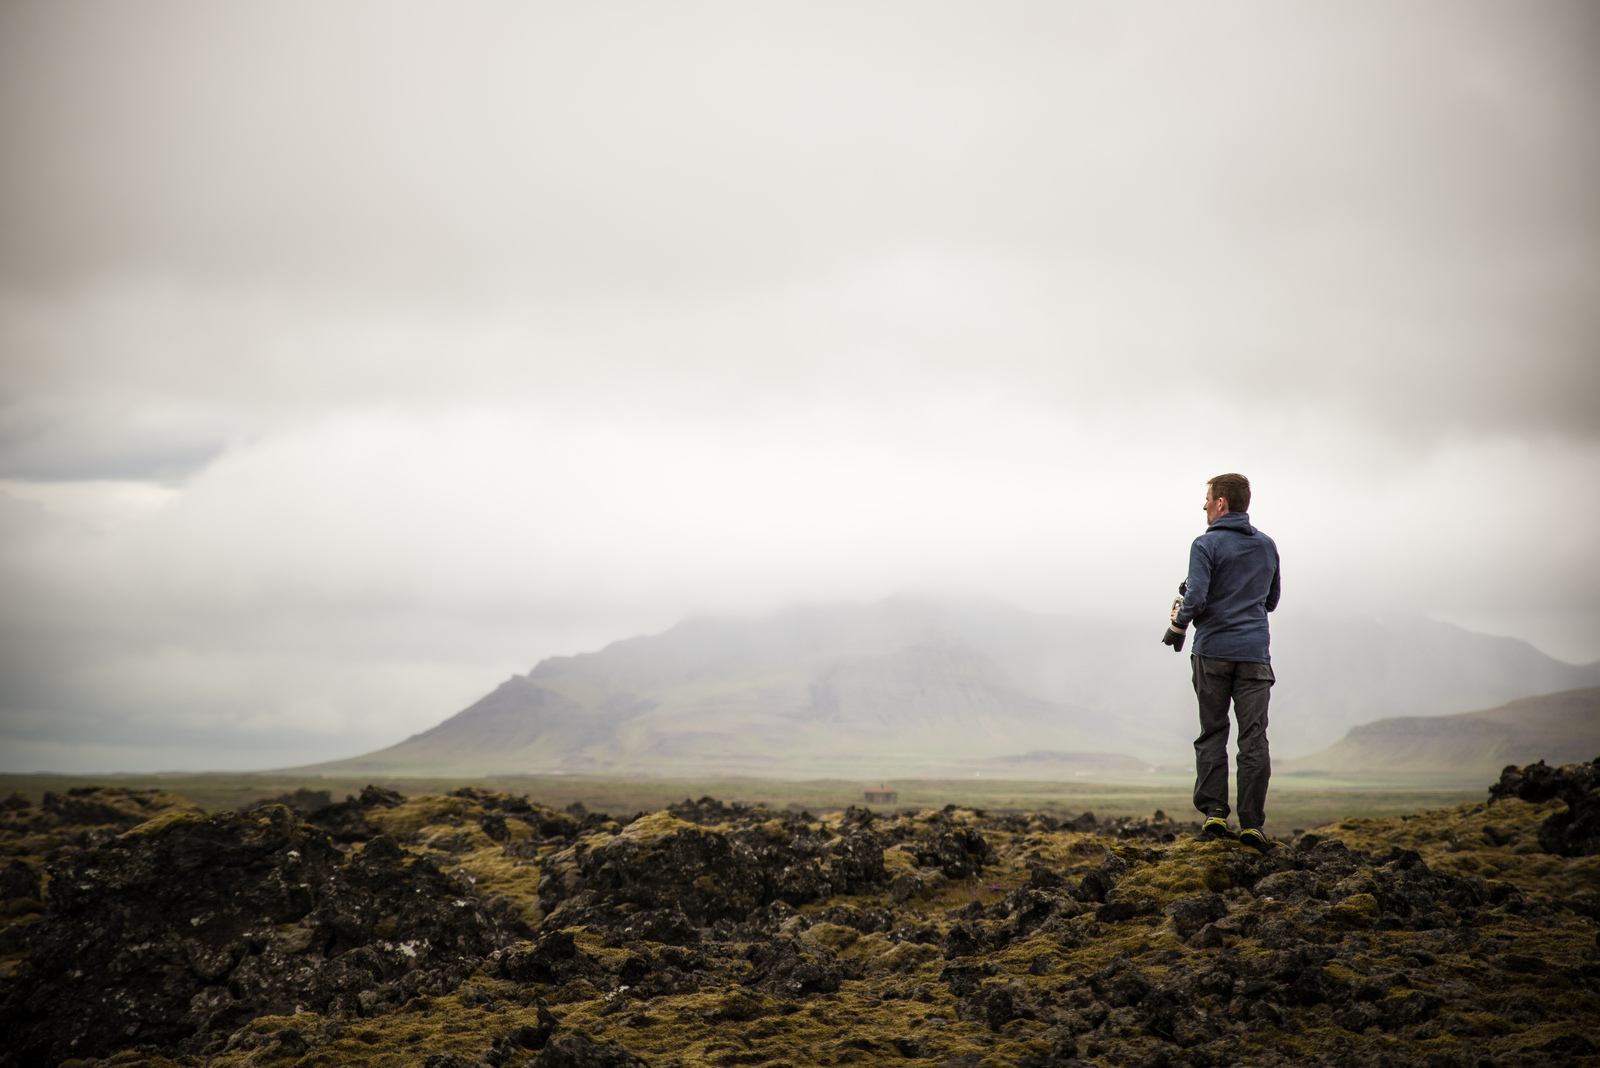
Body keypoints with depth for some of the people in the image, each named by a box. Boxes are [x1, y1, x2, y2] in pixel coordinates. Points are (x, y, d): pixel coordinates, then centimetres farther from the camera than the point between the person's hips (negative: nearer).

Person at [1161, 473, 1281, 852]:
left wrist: (1177, 626, 1)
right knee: (1254, 739, 0)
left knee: (1212, 733, 8)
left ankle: (1214, 812, 2)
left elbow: (1196, 597, -16)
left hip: (1213, 650, -3)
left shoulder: (1207, 545, -6)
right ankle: (1252, 823, -3)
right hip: (1255, 653, 3)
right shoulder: (1267, 546, 12)